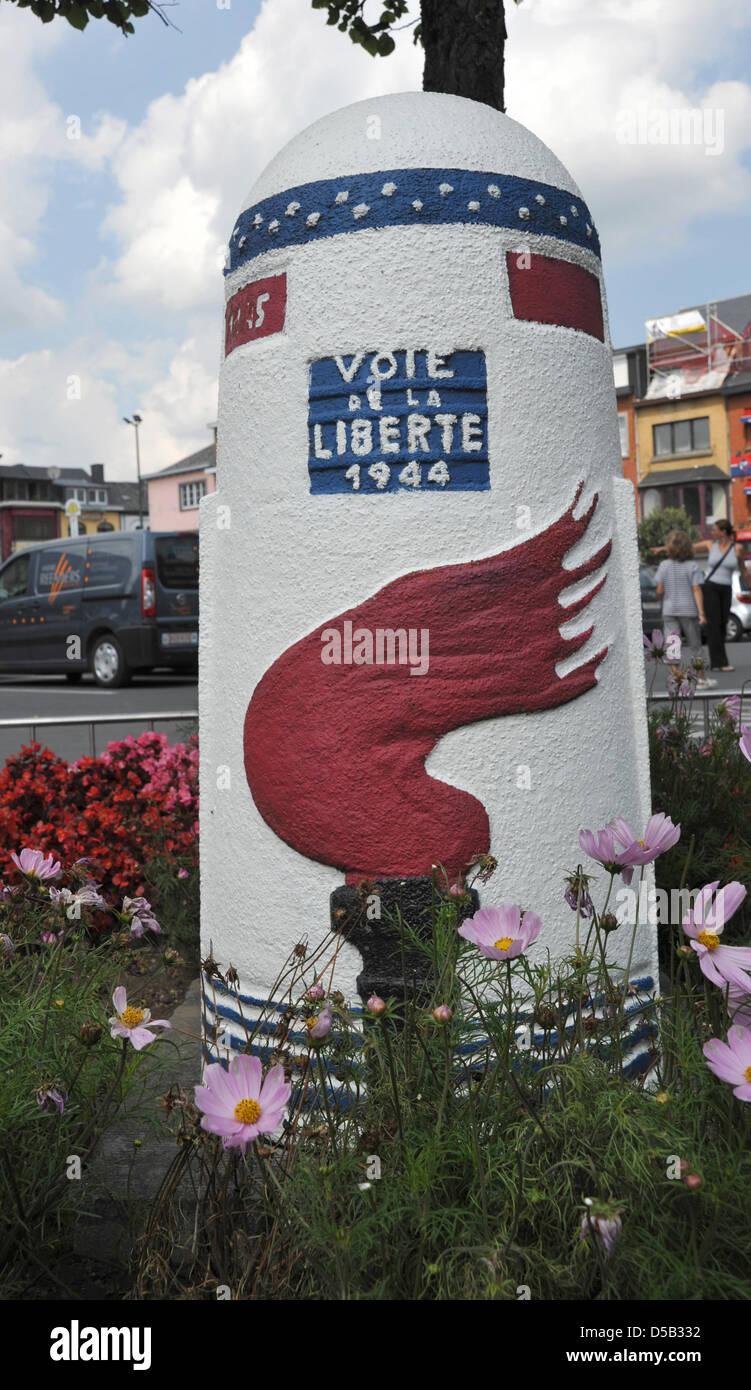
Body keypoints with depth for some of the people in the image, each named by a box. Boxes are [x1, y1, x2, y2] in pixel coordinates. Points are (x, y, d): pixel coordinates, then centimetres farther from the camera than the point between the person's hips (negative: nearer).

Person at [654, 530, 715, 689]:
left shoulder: (664, 566, -3)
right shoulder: (692, 566, -7)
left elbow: (660, 590, -3)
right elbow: (697, 590, -12)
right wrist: (701, 613, -13)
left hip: (669, 611, 1)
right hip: (688, 610, 0)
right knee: (695, 646, 11)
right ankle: (701, 679, 21)